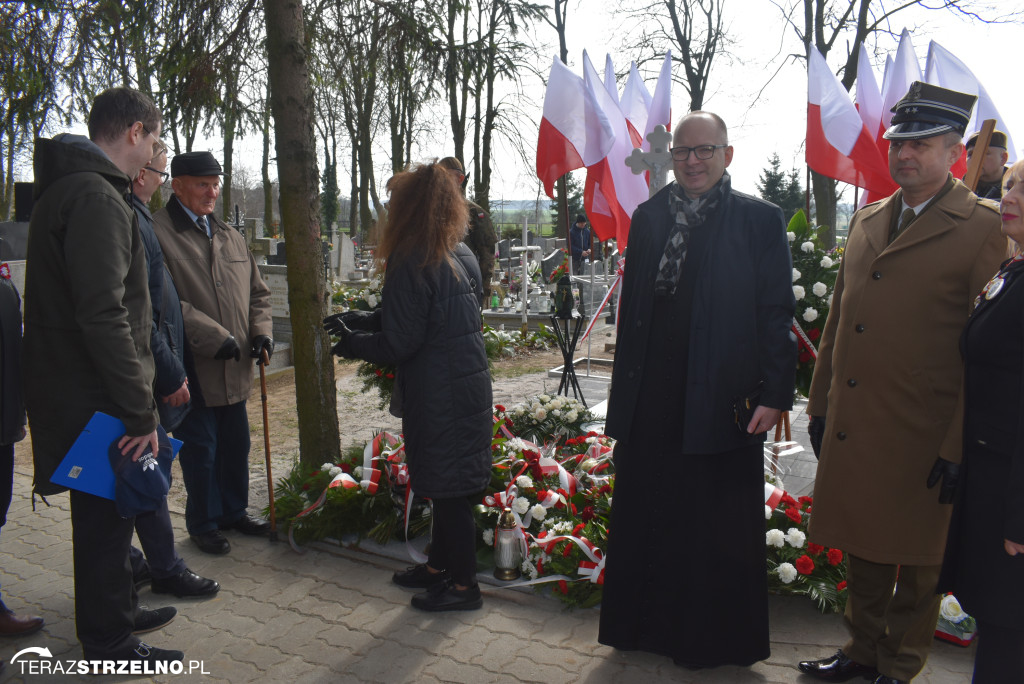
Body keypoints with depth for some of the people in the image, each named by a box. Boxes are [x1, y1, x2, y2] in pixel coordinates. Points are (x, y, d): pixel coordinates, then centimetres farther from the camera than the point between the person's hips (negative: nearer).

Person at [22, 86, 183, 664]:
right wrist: (140, 410, -23)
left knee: (107, 513, 21)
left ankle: (120, 610, 38)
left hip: (81, 395, 10)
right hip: (96, 400, -10)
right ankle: (109, 643, 21)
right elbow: (104, 316, -27)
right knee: (106, 515, 4)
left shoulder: (70, 187, 15)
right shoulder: (96, 197, -19)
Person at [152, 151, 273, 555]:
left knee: (236, 445, 16)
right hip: (194, 368, -6)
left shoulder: (230, 236, 14)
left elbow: (257, 292, 20)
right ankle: (203, 523, 24)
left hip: (235, 367, 7)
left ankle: (234, 511, 34)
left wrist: (261, 331, 3)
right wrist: (215, 337, -19)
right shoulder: (156, 232, -10)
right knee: (200, 447, 6)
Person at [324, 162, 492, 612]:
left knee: (447, 489, 4)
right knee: (451, 485, 19)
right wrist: (363, 321, 17)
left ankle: (463, 584, 17)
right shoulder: (462, 256, 8)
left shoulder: (412, 264, -18)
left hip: (437, 397, -9)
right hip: (469, 388, 9)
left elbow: (399, 343, -17)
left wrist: (353, 343, 2)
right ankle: (439, 566, 35)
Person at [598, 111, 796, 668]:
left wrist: (775, 394, -10)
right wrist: (624, 389, 8)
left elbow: (777, 314, -4)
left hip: (722, 403, -3)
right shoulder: (649, 216, 8)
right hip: (651, 400, 4)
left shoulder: (760, 220, -3)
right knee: (645, 517, 15)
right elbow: (631, 305, 10)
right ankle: (648, 626, 34)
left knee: (719, 527, 10)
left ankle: (716, 639, 30)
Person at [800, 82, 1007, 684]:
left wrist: (958, 446, -14)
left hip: (919, 439, -5)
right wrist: (821, 403, 13)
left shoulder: (984, 228, -9)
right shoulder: (866, 220, 11)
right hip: (851, 427, 6)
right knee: (862, 550, 19)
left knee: (917, 563, 13)